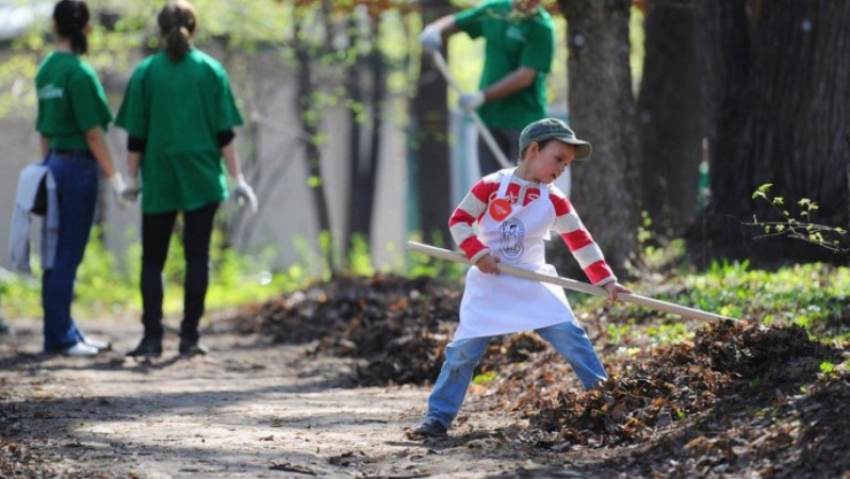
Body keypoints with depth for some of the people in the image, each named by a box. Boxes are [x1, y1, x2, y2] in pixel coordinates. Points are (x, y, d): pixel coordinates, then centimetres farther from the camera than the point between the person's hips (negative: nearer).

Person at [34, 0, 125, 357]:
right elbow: (92, 131, -15)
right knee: (67, 255, -2)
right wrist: (114, 177, -11)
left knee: (60, 254, 12)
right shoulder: (79, 72, -14)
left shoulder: (46, 70, 9)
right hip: (78, 166, -8)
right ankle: (59, 336, 3)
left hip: (55, 163, 8)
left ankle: (63, 332, 19)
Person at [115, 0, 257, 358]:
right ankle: (189, 336, 1)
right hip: (202, 180, 0)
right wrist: (237, 179, 2)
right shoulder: (211, 70, 0)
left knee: (153, 259, 8)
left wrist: (132, 178, 8)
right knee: (197, 256, 5)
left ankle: (152, 336, -1)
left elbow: (136, 135, -1)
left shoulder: (146, 73, -1)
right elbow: (224, 133, -2)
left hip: (159, 180, 0)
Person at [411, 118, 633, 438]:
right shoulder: (492, 186, -9)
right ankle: (438, 417, 4)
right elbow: (459, 220, -5)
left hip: (534, 284, 2)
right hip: (489, 285, -2)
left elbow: (581, 242, -1)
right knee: (464, 349, -6)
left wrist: (606, 280, -8)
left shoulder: (554, 201, -1)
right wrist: (478, 253, -18)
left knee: (572, 337, -8)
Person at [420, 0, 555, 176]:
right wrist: (434, 29, -4)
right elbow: (454, 22, 19)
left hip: (524, 120, -6)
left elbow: (525, 77, -19)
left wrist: (483, 96, -22)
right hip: (489, 117, 6)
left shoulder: (541, 26, -14)